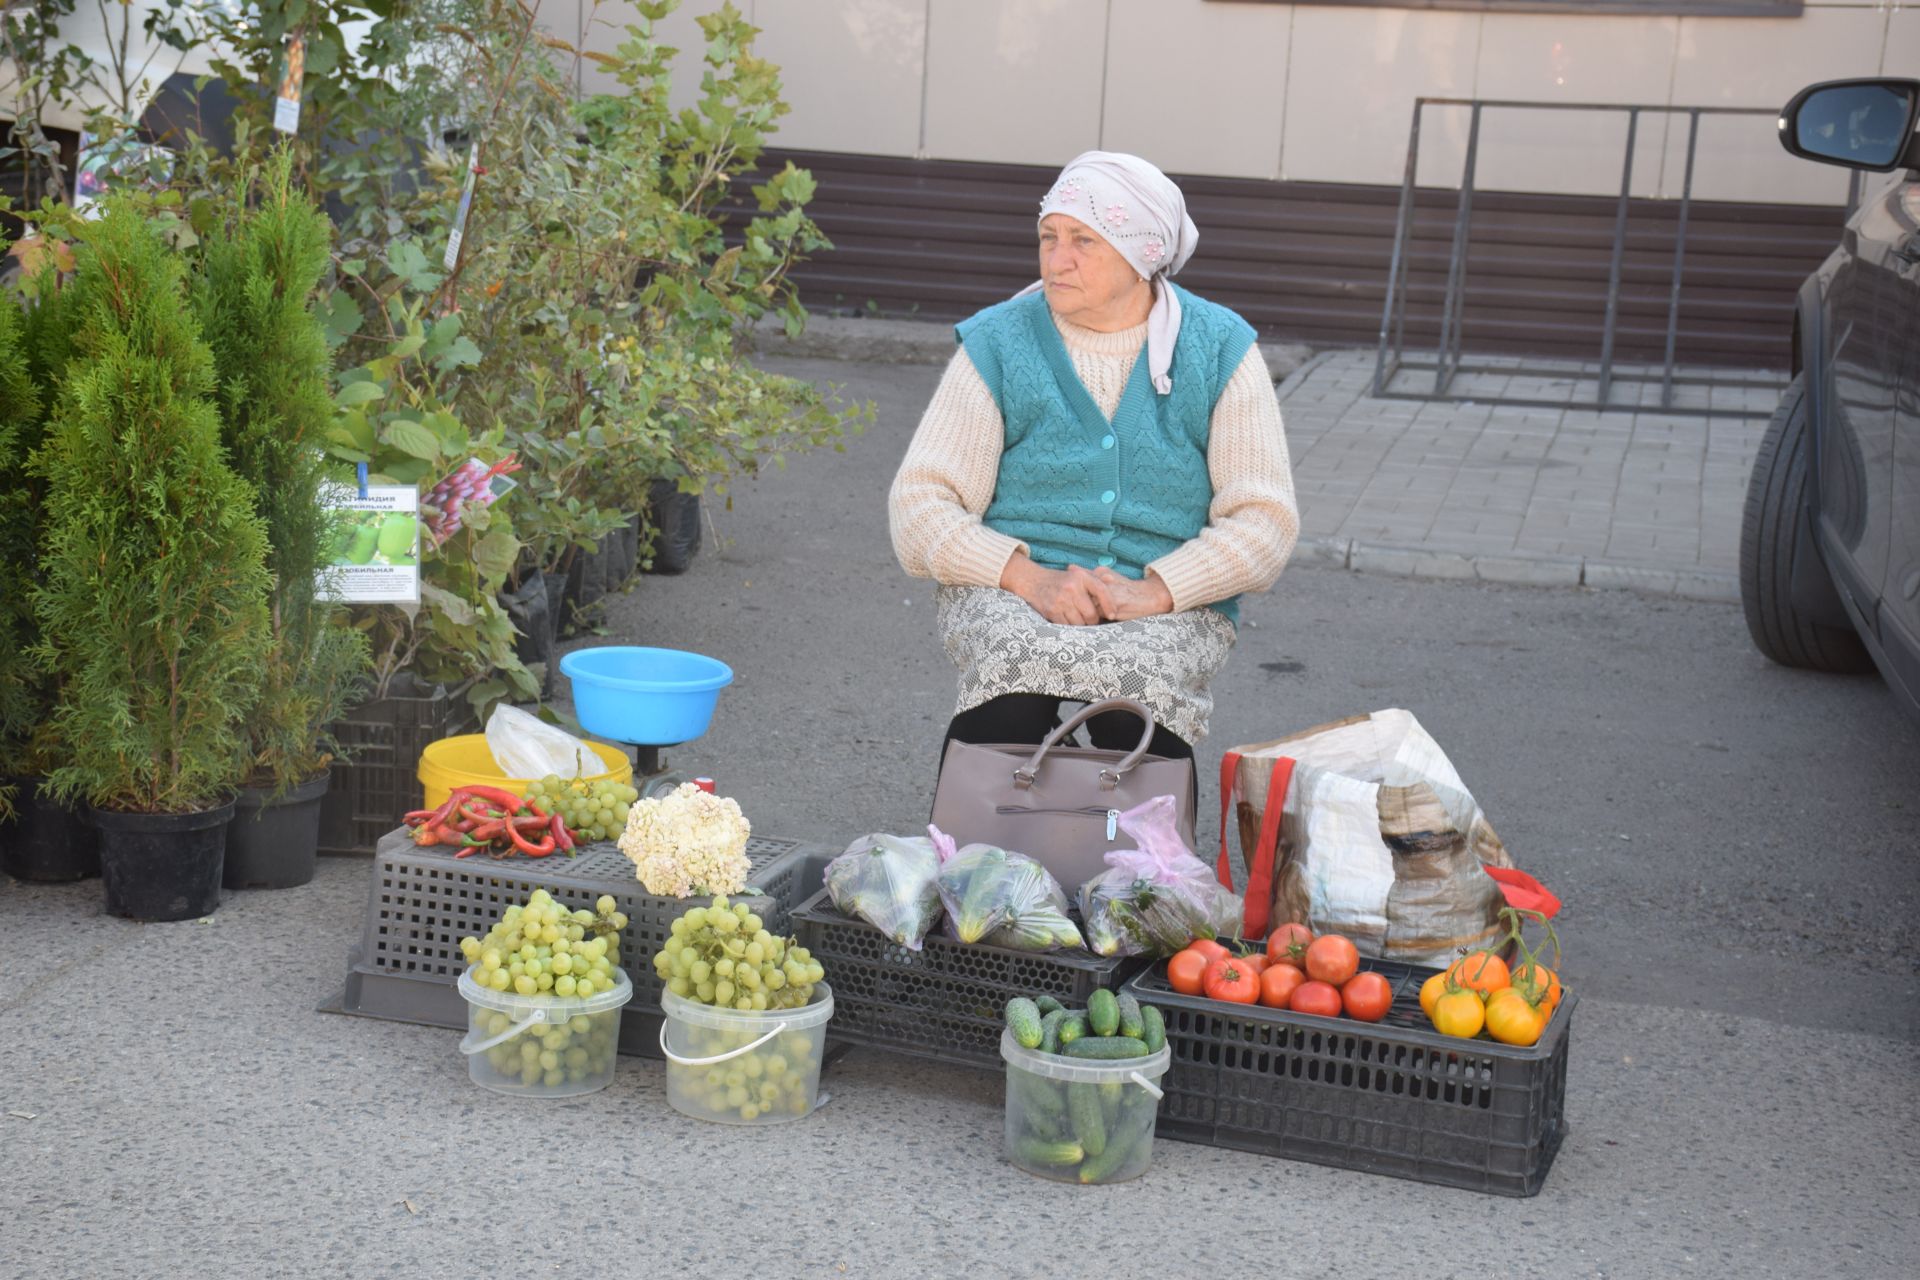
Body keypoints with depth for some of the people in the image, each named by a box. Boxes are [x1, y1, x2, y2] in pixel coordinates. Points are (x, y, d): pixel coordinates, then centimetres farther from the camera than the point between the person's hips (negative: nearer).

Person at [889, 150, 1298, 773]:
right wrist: (1029, 578, -18)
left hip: (1171, 603, 0)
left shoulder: (1220, 351, 5)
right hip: (1012, 590, 0)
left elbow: (1263, 519, 0)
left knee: (1139, 676, -34)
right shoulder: (998, 345, 4)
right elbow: (919, 505, -2)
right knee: (1016, 659, -34)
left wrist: (1155, 591, -16)